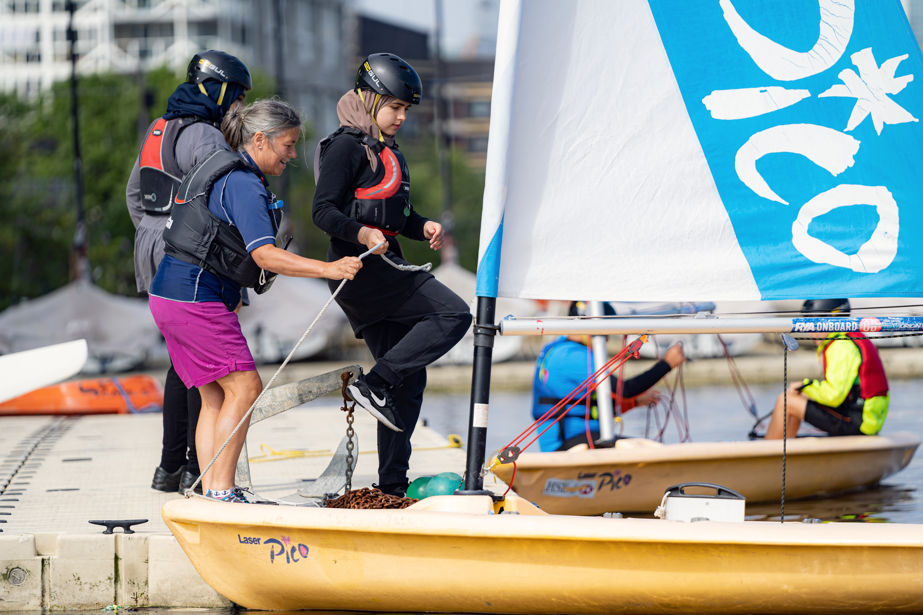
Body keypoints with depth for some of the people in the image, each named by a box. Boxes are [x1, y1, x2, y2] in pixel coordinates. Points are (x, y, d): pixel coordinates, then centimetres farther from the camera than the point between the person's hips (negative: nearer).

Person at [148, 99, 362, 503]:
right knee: (244, 388, -9)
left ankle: (211, 492, 10)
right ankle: (220, 491, -10)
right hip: (196, 296, -10)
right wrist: (327, 269, -33)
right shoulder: (243, 184, -16)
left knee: (216, 394, 11)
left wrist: (231, 295, 30)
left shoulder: (223, 169, 16)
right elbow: (264, 255, -26)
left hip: (173, 290, 10)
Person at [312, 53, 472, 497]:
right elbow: (323, 212, -14)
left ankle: (392, 485, 7)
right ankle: (373, 385, -15)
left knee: (409, 375, 6)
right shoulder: (348, 147, -8)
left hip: (383, 265, 10)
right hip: (360, 266, -10)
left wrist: (423, 227, 10)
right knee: (453, 314, -17)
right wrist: (363, 234, -31)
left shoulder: (385, 150, 22)